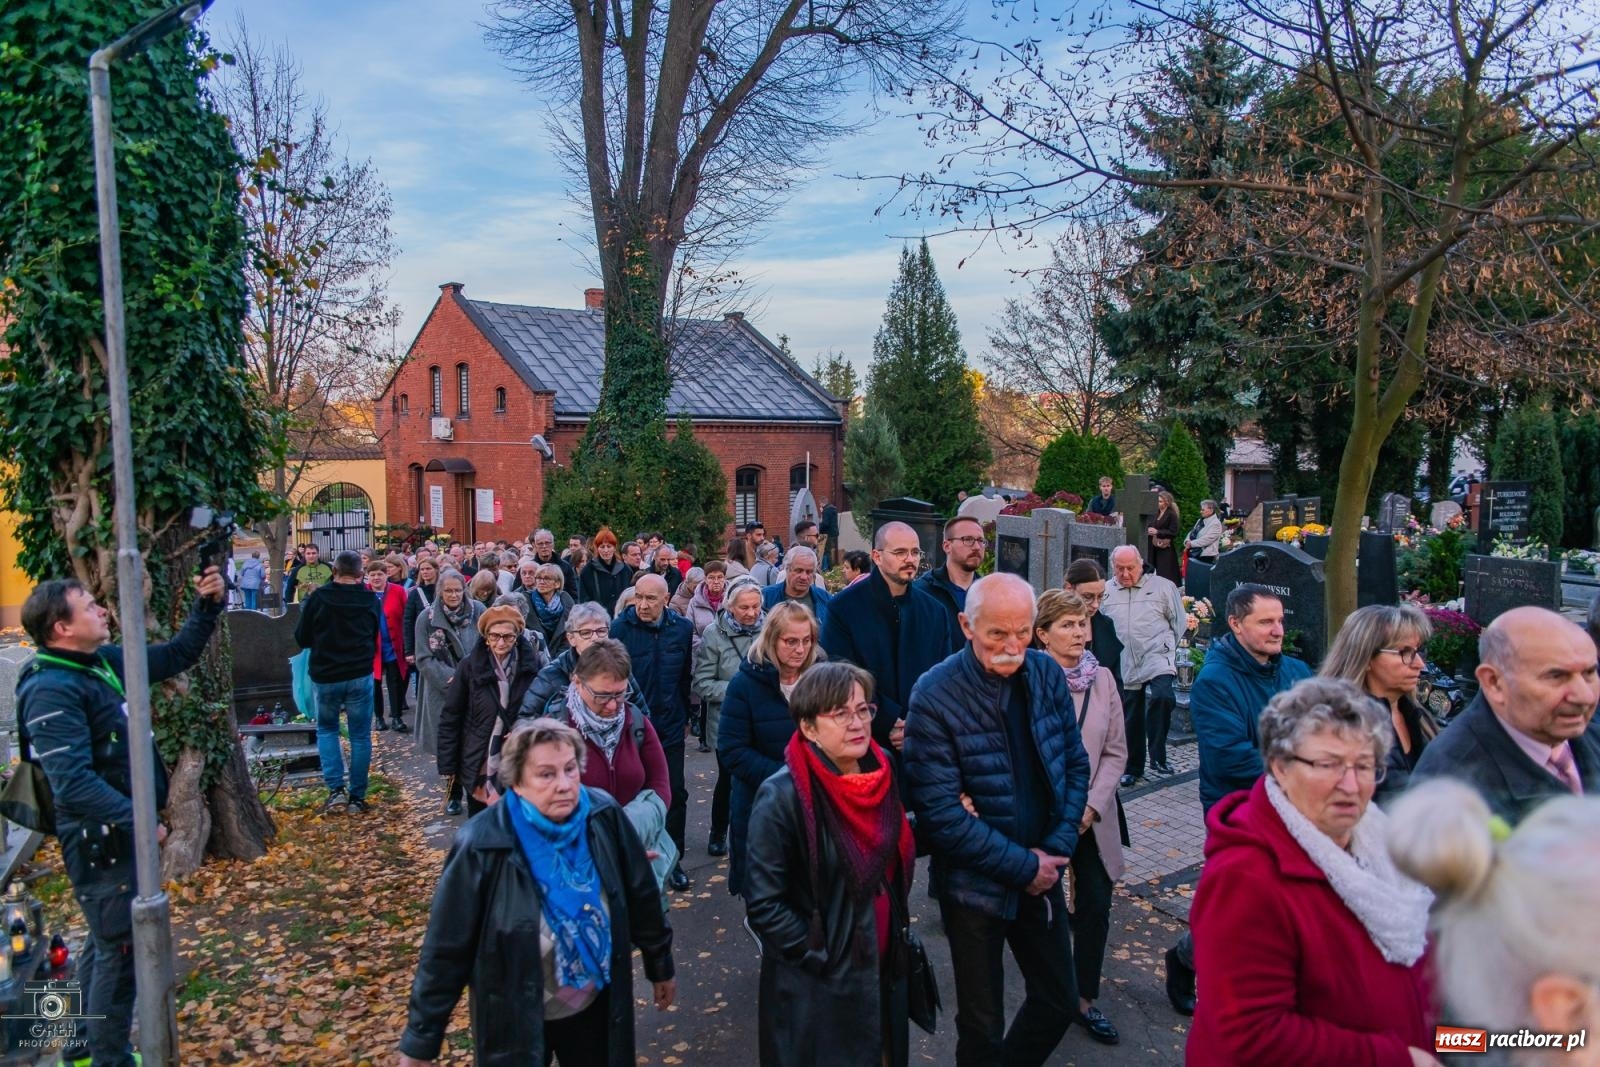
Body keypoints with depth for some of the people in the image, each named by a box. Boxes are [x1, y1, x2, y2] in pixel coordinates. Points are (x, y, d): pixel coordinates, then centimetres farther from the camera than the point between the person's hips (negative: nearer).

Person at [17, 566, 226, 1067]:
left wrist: (207, 606, 4)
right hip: (101, 841, -9)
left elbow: (176, 655, 17)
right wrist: (139, 820, -26)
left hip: (122, 833, 10)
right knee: (122, 950, 2)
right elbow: (73, 783, -29)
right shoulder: (51, 690, -23)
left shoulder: (106, 661, 4)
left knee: (107, 943, 22)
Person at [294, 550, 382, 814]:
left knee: (326, 729, 17)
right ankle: (357, 797, 12)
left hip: (325, 675, -1)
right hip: (360, 675, 1)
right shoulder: (370, 600, -2)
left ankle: (335, 789, 4)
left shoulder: (318, 598, -9)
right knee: (360, 735, 9)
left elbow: (302, 639, 0)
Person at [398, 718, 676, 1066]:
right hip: (515, 1022, -2)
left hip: (596, 1006, 2)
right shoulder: (482, 848, -25)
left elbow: (641, 896, -1)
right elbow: (446, 951, -16)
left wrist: (660, 966, 10)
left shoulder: (604, 817, -16)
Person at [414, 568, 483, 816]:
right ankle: (453, 794, 22)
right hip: (443, 691, 0)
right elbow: (424, 659, -3)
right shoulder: (427, 618, -2)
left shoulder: (478, 612, -1)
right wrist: (450, 678, -14)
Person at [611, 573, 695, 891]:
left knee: (675, 793, 7)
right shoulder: (620, 628, -13)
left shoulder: (682, 628, -3)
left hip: (670, 725, 2)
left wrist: (685, 714, 9)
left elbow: (685, 676, 5)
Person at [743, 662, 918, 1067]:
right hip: (814, 988, -6)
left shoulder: (879, 773, -2)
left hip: (884, 972, 6)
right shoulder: (782, 796, -21)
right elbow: (764, 904, -19)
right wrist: (822, 959, -16)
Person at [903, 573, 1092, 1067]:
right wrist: (1022, 866, -17)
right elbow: (940, 813, -21)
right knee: (982, 1026, 11)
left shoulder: (1047, 673, -4)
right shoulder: (936, 696, -20)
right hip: (976, 884, -5)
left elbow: (1076, 764, 4)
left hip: (1042, 873, 5)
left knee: (1060, 1001, 19)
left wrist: (1057, 849, -7)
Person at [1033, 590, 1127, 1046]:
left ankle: (1085, 999, 27)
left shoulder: (1103, 678, 0)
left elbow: (1116, 751, 3)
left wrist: (1092, 805, -8)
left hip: (1093, 818, 4)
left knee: (1096, 908, 8)